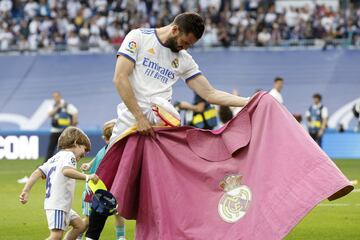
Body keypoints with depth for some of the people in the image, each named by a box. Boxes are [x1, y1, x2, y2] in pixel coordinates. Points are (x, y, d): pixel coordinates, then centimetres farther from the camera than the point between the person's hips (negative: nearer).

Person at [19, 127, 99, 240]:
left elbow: (37, 173, 10)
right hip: (57, 205, -10)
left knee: (80, 225, 19)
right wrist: (87, 176, -32)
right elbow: (66, 171, -28)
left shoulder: (55, 158, 21)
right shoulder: (69, 155, -5)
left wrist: (26, 191, 3)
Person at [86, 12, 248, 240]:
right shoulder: (138, 38, 1)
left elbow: (210, 94, 13)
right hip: (130, 124, -4)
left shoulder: (184, 59, 14)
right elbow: (120, 79, -8)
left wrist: (249, 102, 2)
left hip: (162, 127, 4)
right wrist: (140, 117, -14)